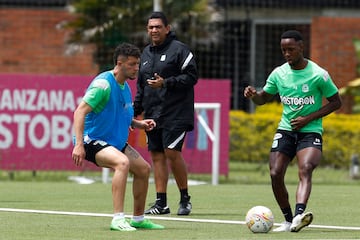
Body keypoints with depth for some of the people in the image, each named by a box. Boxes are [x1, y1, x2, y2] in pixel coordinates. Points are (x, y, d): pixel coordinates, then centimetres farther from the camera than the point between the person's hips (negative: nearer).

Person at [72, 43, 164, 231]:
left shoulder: (125, 87, 10)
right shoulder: (103, 83, -20)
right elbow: (80, 111, -26)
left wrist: (139, 124, 6)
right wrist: (78, 144, -34)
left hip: (115, 141, 10)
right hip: (93, 140, -10)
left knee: (144, 169, 11)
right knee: (122, 162, -34)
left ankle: (138, 219, 28)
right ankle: (118, 219, -36)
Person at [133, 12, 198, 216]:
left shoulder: (179, 49, -5)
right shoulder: (146, 53, 17)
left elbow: (192, 76, -12)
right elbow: (141, 85, 24)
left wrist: (166, 83, -19)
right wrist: (136, 110, 18)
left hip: (175, 113, -7)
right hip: (152, 114, 7)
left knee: (172, 152, -13)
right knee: (157, 155, 4)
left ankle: (185, 199, 0)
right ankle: (161, 203, 8)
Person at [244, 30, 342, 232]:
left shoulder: (318, 74, -8)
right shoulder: (279, 73, 4)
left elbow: (336, 102, -1)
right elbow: (264, 98, 18)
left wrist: (308, 118, -11)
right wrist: (253, 95, -8)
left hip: (310, 131, -4)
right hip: (285, 130, 4)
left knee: (305, 169, -28)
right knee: (276, 174, -10)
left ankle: (299, 214, -46)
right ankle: (288, 220, 5)